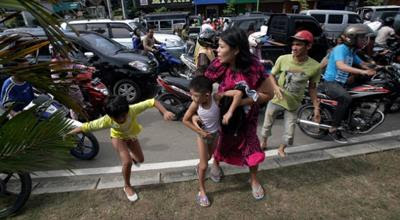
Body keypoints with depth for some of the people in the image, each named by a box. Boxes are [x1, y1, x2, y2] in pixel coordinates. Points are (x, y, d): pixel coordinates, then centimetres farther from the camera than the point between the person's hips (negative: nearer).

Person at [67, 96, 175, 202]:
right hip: (118, 137, -2)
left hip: (131, 135, 2)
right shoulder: (106, 121, -41)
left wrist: (165, 112, -57)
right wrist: (68, 134, -21)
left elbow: (152, 102, -45)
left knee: (140, 160, 12)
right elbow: (86, 126, -29)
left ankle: (130, 155, 51)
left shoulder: (132, 110, -43)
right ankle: (127, 186, 10)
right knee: (127, 162, -19)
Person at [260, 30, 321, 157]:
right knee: (267, 125, 18)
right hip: (276, 100, 0)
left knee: (289, 134, 9)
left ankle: (281, 149, 40)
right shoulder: (282, 59, -17)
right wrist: (276, 87, -22)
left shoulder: (315, 67, -15)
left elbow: (312, 87, 0)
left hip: (293, 104, 0)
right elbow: (272, 76, -2)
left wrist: (316, 107, -2)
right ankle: (263, 143, 47)